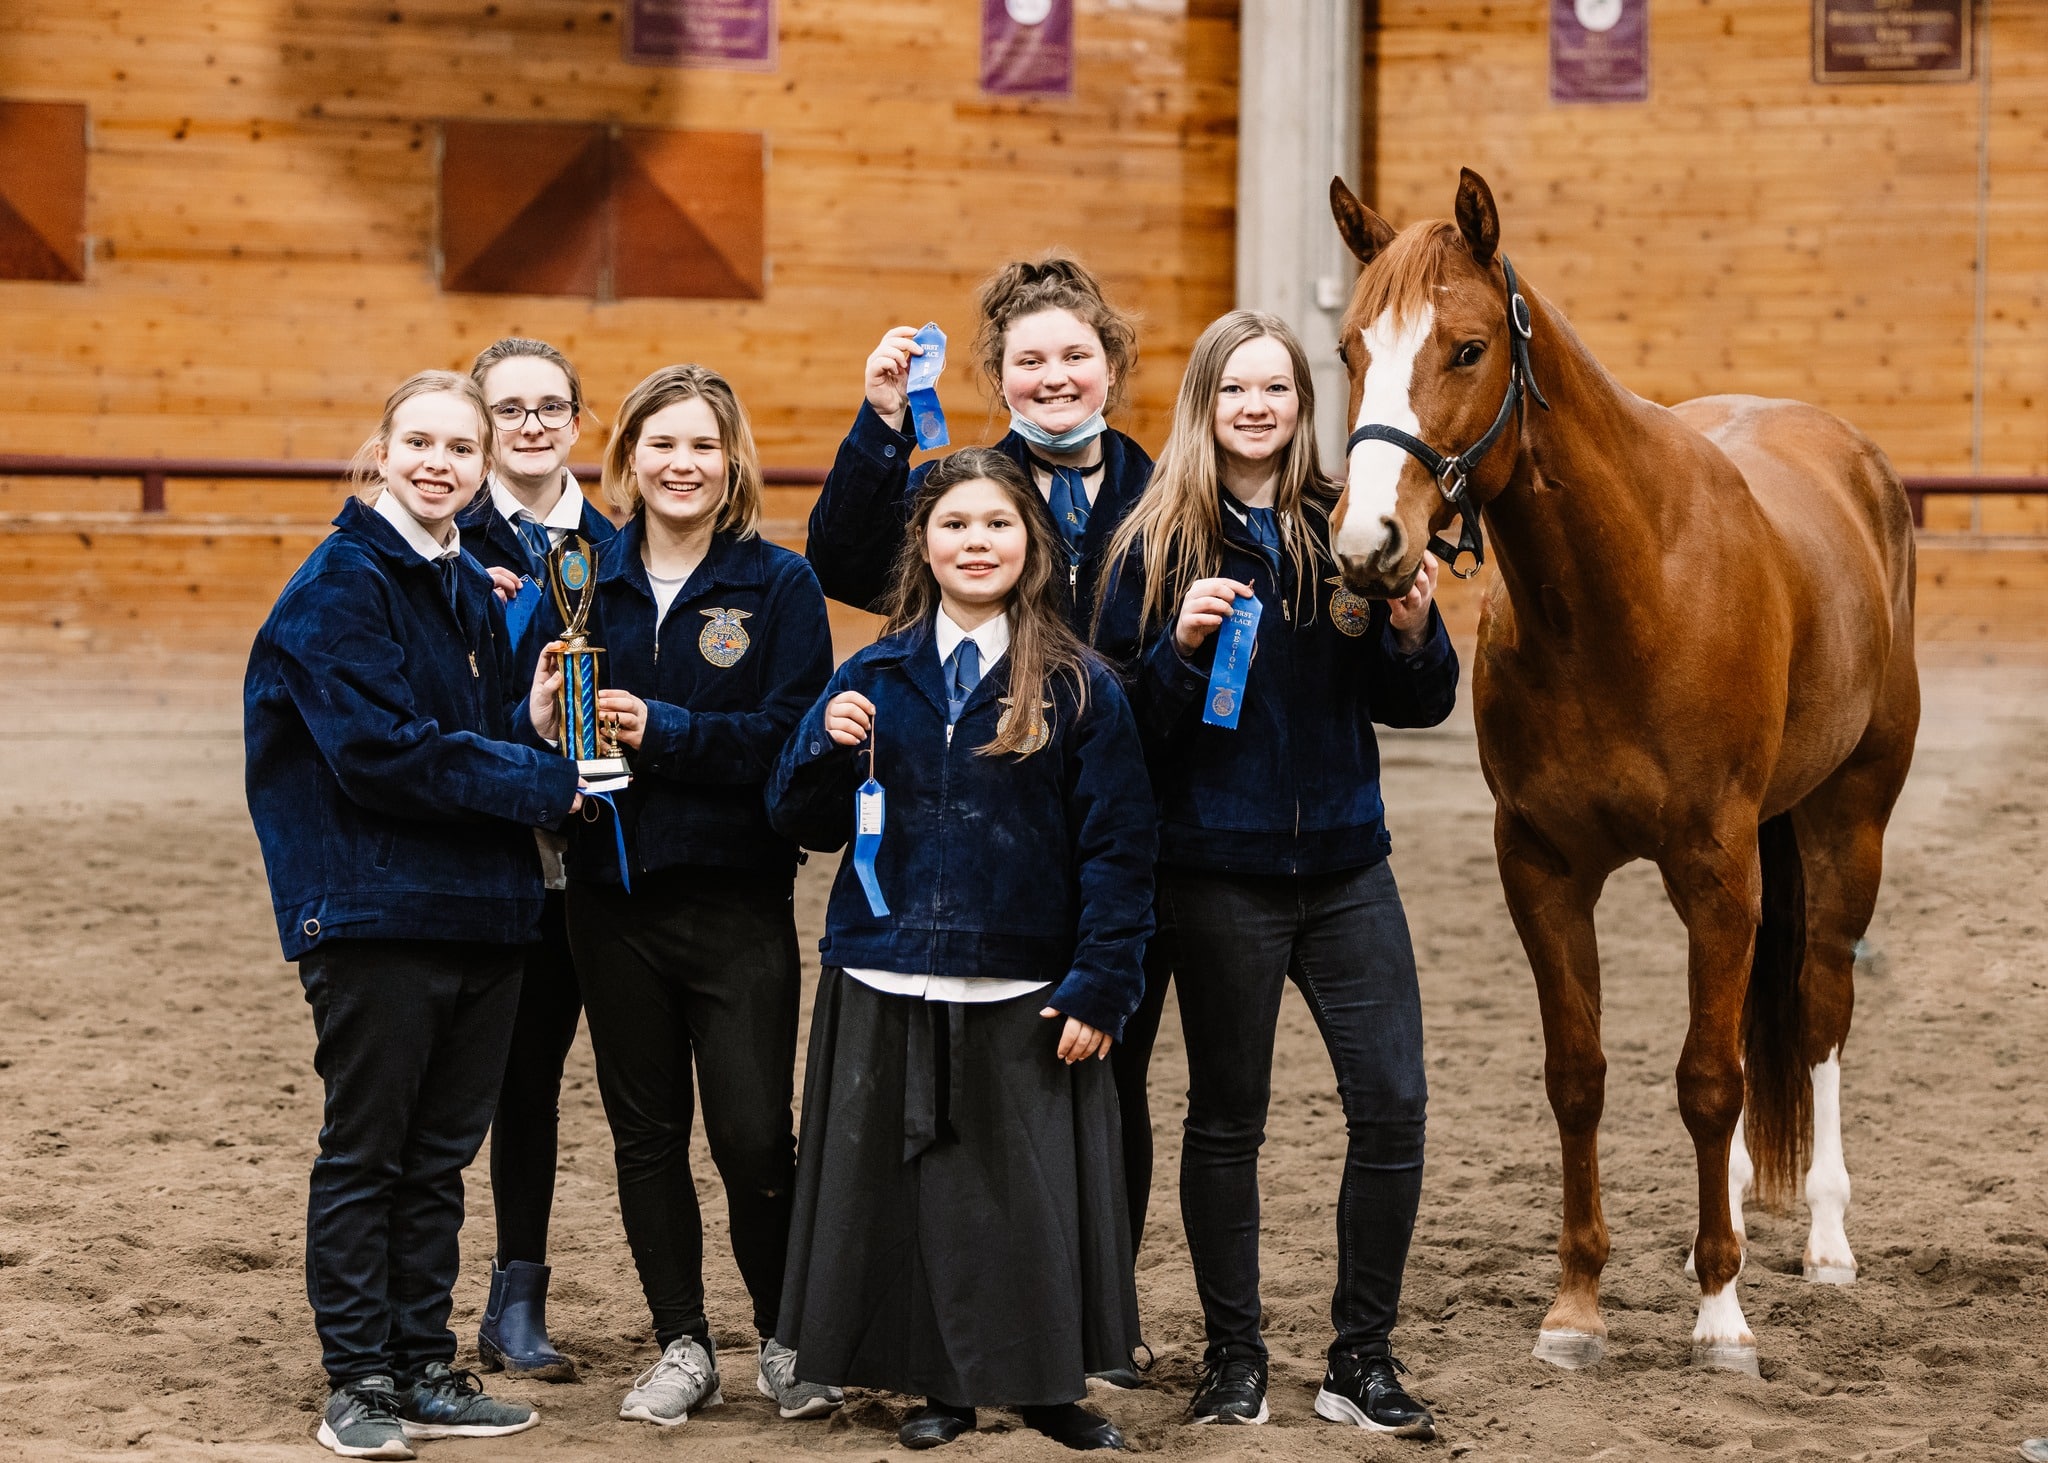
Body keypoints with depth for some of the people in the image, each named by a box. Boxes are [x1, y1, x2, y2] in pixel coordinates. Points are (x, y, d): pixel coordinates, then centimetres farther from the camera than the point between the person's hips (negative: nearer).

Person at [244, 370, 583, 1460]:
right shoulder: (340, 585, -10)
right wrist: (547, 786, -15)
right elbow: (381, 752, -19)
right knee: (364, 1153, 1)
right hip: (374, 910, -7)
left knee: (441, 1154, 12)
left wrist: (531, 720, -6)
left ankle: (424, 1366, 20)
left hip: (482, 914, 7)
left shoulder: (474, 592, 15)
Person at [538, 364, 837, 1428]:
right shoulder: (587, 579, 7)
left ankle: (785, 1337, 15)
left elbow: (791, 734, -13)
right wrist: (551, 722, -16)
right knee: (644, 1130, 9)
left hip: (736, 893, -3)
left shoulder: (779, 585, -3)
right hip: (613, 892, 3)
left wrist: (659, 729, -20)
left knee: (754, 1135, -5)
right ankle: (681, 1348, 20)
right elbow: (536, 723, 6)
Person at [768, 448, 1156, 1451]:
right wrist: (825, 746, -11)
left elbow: (1118, 849, -2)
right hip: (887, 989, 3)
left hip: (1025, 993, -2)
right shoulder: (874, 678, 8)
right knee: (908, 1189, 6)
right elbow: (803, 825, 9)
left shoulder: (1078, 687, 0)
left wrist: (1101, 983, -9)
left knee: (1028, 1190, 2)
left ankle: (1046, 1385, 18)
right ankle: (942, 1384, 20)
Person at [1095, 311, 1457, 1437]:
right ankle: (1232, 1357, 20)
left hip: (1344, 866, 2)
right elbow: (1122, 718, -6)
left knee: (1392, 1104, -2)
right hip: (1216, 871, -2)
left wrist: (1417, 633, -12)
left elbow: (1414, 708, 7)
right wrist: (1182, 644, -22)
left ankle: (1362, 1360, 11)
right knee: (1226, 1118, 8)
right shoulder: (1158, 543, -3)